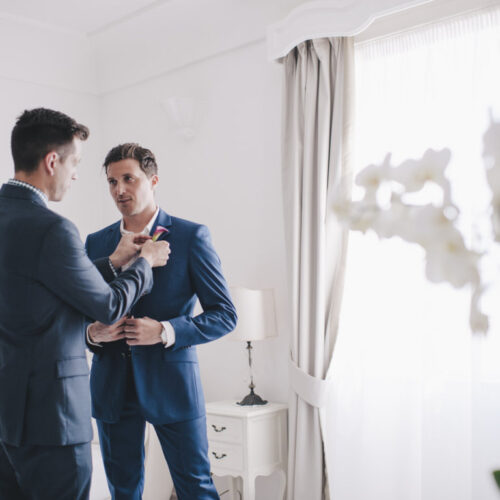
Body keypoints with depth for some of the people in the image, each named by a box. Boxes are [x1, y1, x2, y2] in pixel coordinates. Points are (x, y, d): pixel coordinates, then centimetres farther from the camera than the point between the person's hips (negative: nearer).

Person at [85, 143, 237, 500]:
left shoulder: (191, 237, -4)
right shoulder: (96, 243, 9)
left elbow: (224, 314, -6)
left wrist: (165, 331, -19)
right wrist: (92, 333, -9)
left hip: (171, 382, -4)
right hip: (112, 386, 4)